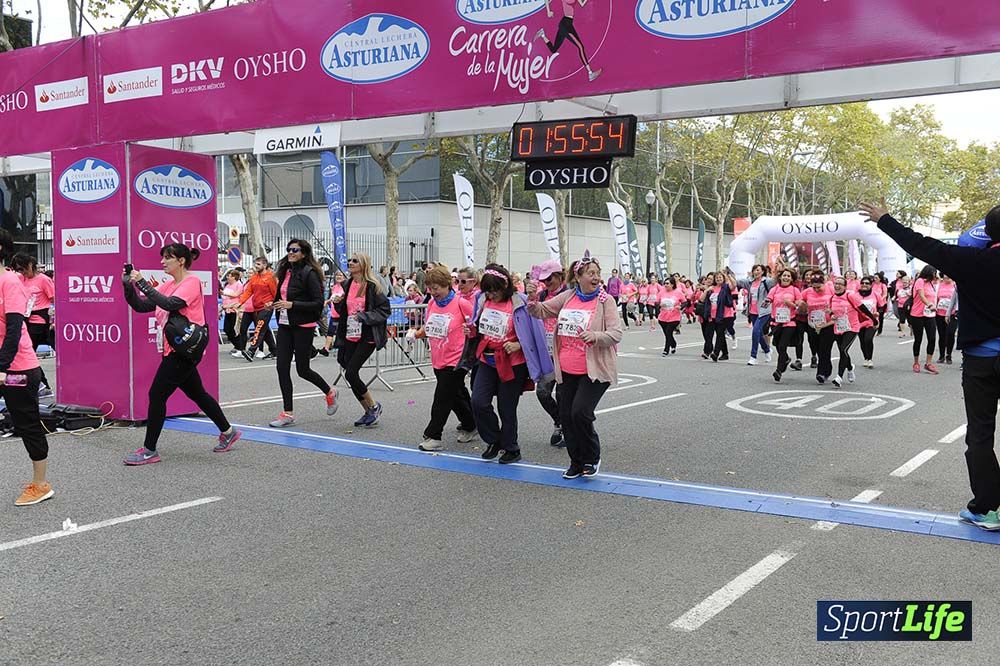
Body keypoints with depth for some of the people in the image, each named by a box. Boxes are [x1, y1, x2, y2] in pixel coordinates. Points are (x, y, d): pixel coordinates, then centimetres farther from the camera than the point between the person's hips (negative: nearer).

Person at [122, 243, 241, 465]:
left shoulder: (191, 282, -11)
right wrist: (129, 285, -4)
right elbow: (140, 306, 9)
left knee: (157, 395, -8)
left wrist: (142, 283, -25)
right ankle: (228, 432, 30)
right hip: (176, 350, 9)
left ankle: (149, 450, -1)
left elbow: (170, 304, -28)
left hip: (183, 351, -9)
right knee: (197, 394, 17)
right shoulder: (168, 285, 13)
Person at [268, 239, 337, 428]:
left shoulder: (309, 273, -12)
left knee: (302, 369, 2)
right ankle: (287, 413, 8)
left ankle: (329, 393, 29)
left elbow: (318, 303, -16)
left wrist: (292, 304, -21)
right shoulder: (285, 272, 11)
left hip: (303, 327, -7)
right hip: (285, 325, 7)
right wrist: (275, 304, 4)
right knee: (282, 368, 1)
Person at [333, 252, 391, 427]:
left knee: (351, 373, -13)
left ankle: (374, 406, 7)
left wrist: (363, 316, -18)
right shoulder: (347, 285, 10)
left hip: (367, 337, -7)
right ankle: (369, 412, 21)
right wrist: (338, 301, -1)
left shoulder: (372, 286, -9)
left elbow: (385, 310, -10)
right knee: (351, 375, 6)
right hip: (350, 336, 7)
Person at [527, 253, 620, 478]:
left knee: (580, 412, -16)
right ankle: (577, 462, 27)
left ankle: (592, 457, 10)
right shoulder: (567, 297, 7)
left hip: (594, 370, -5)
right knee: (566, 415, 9)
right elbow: (541, 311, 13)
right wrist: (533, 301, -10)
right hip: (567, 370, 5)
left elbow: (616, 333, -12)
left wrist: (595, 336, -31)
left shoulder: (605, 300, -6)